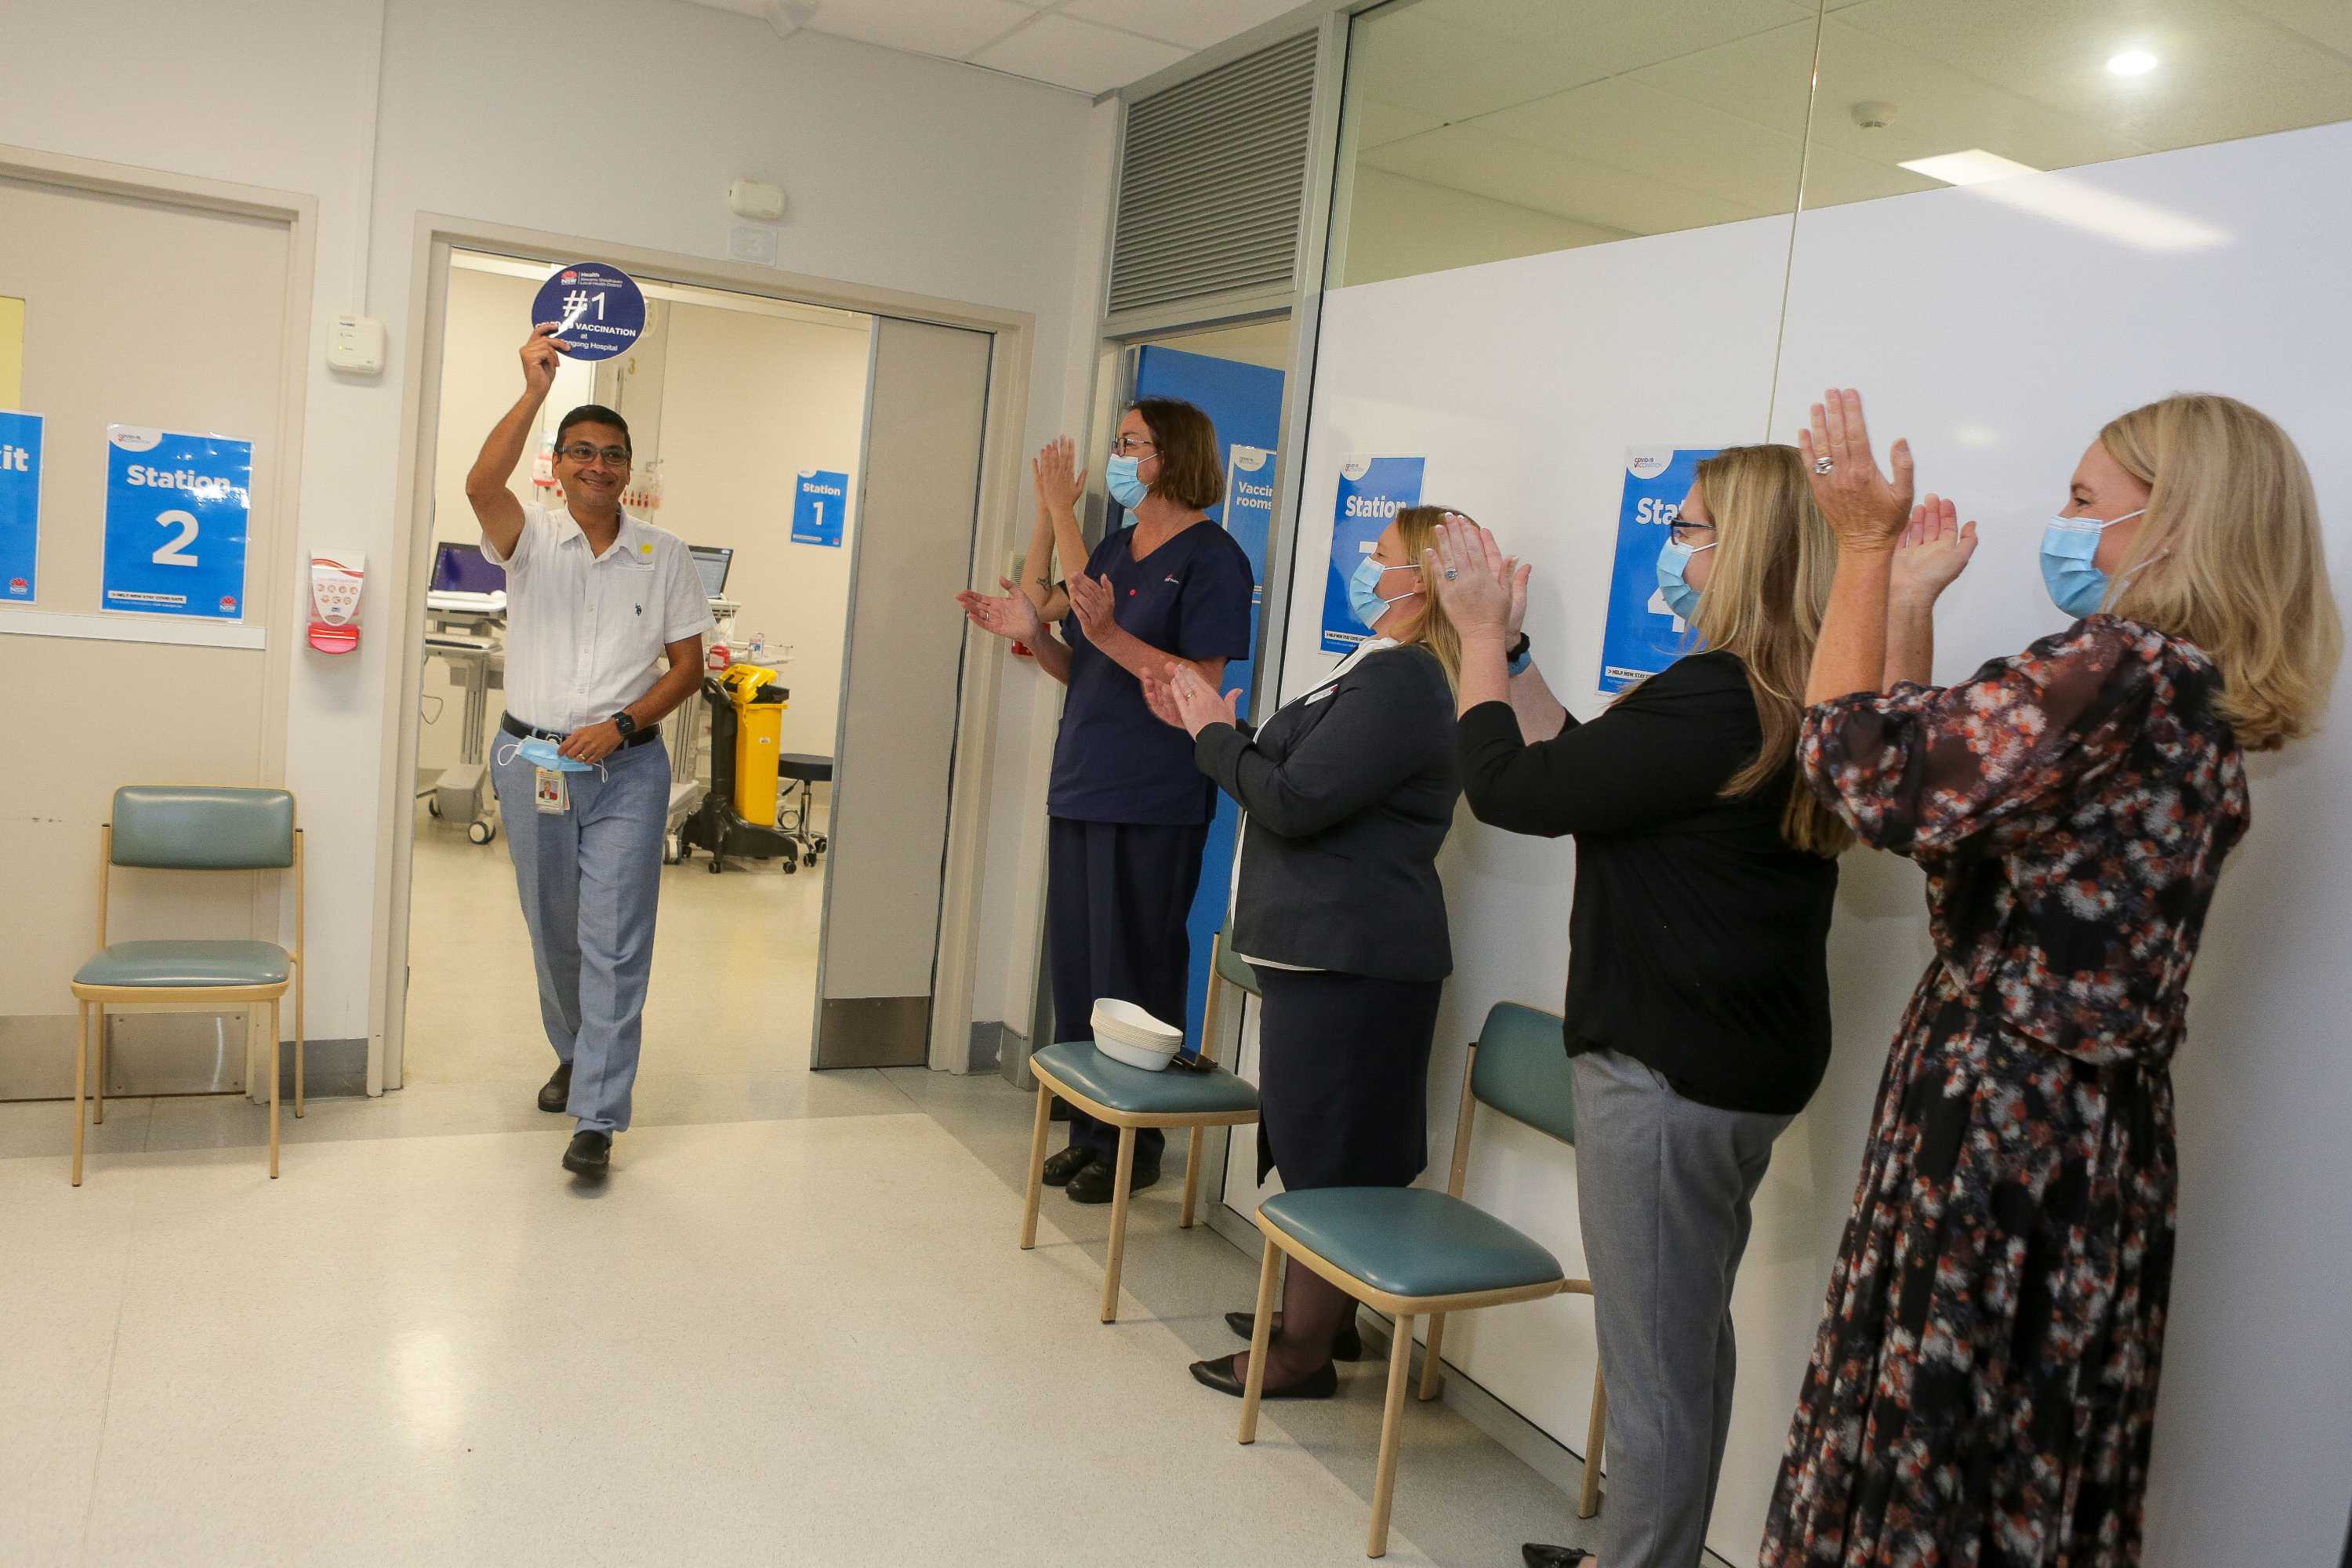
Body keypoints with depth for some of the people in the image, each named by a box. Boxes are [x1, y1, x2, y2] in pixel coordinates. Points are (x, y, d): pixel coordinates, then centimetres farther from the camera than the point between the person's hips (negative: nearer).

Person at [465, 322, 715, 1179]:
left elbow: (688, 665, 2)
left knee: (615, 946, -6)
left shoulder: (664, 555, 2)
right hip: (531, 762, 2)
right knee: (553, 933, 16)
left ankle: (597, 1118, -2)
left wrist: (622, 724, -12)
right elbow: (482, 483, -23)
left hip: (626, 769, -1)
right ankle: (576, 1054, 41)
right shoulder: (531, 538, 0)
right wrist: (535, 390, -32)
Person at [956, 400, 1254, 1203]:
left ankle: (1137, 1144, 16)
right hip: (1080, 789, 8)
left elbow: (1202, 684, -16)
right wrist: (1029, 630, 0)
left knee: (1134, 977, 1)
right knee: (1074, 965, 12)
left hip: (1153, 802, -8)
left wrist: (1110, 635, -25)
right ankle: (1088, 1130, 25)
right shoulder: (1113, 545, 15)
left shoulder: (1212, 557, -8)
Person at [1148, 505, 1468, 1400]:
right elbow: (1299, 784, 19)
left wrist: (1215, 735, -7)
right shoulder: (1383, 672, 16)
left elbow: (1295, 803, -22)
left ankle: (1306, 1354, 12)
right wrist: (1213, 733, 14)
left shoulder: (1399, 684, -19)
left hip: (1349, 959, -11)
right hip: (1330, 948, 11)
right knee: (1328, 1148, 19)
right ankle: (1319, 1316, 33)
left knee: (1325, 1154, 0)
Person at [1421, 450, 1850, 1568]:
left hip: (1665, 1075, -11)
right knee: (1693, 1340, 24)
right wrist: (1500, 645, 12)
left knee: (1652, 1369, 4)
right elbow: (1584, 765, 11)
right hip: (1742, 1066, 11)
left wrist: (1482, 634, -3)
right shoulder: (1790, 707, 7)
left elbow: (1506, 787, -17)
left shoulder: (1709, 702, -25)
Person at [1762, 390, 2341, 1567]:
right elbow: (1929, 764, 14)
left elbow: (1865, 766, -23)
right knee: (2024, 1462, 20)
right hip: (2081, 1118, 10)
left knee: (1931, 1447, 4)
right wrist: (1909, 595, 17)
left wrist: (1865, 549, -14)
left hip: (2003, 1124, -10)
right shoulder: (2186, 697, 12)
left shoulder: (2129, 672, -18)